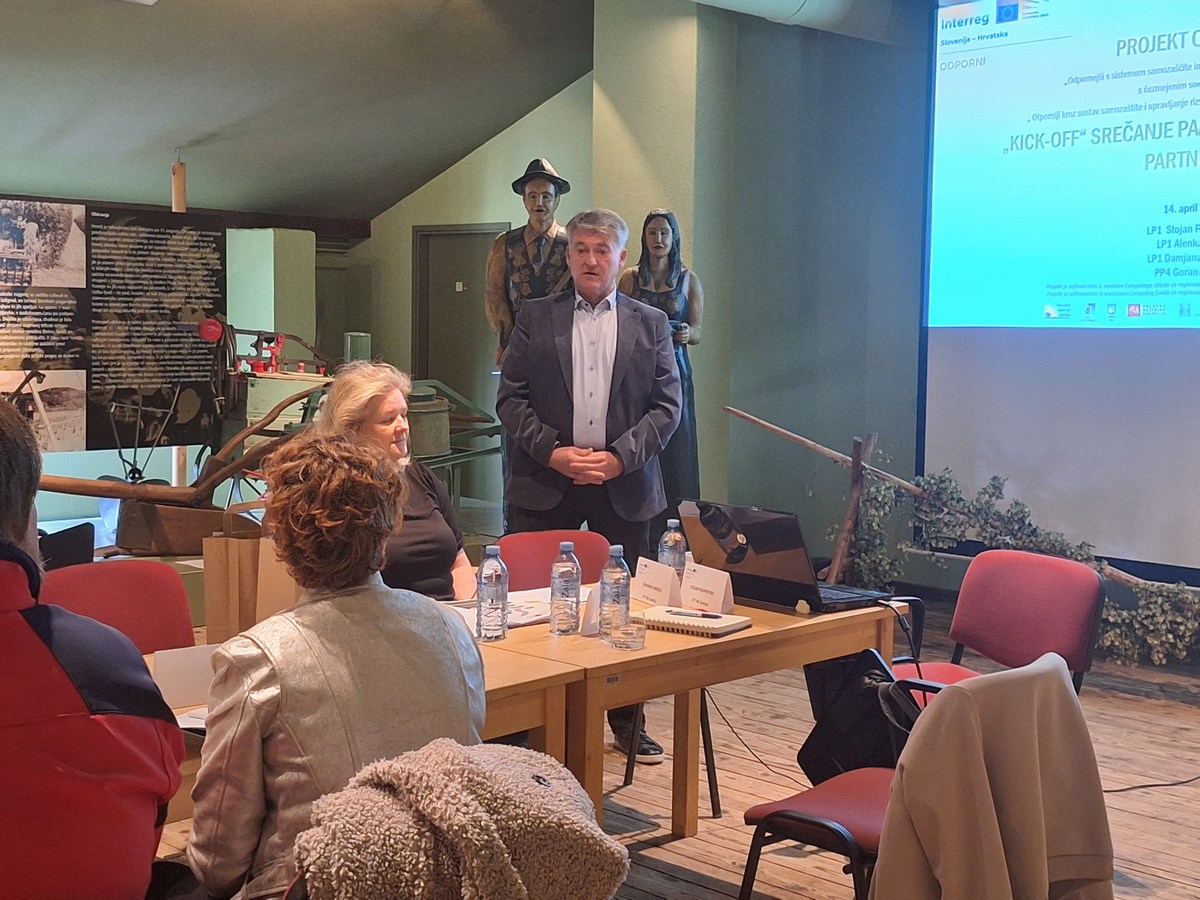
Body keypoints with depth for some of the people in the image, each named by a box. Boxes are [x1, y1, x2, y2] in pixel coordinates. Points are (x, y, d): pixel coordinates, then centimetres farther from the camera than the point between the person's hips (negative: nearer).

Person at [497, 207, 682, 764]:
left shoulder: (651, 325, 8)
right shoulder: (535, 318, 7)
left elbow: (666, 405, 2)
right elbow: (510, 398, 2)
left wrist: (620, 457, -11)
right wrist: (552, 452, -12)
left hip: (624, 484, 1)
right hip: (544, 483, 0)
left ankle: (626, 721, 21)